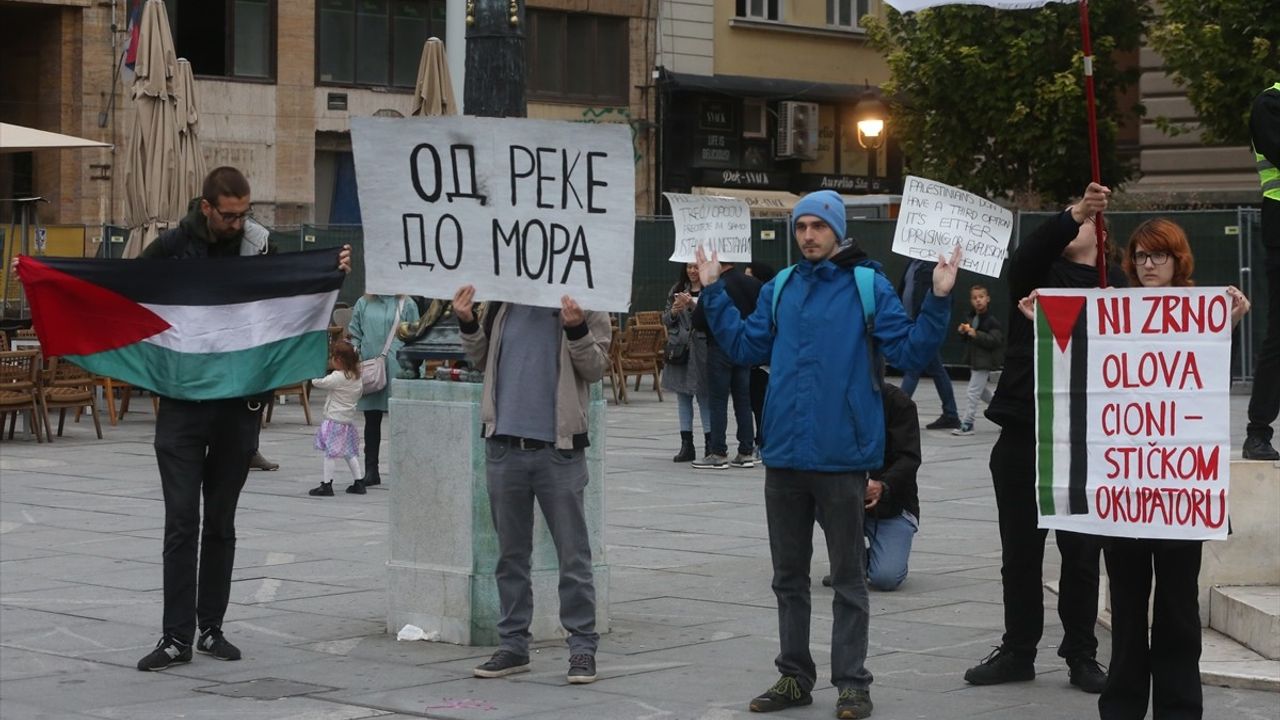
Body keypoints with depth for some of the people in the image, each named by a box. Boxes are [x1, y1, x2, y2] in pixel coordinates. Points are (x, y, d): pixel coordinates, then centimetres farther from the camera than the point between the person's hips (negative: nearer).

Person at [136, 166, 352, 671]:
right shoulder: (173, 246, -1)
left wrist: (335, 272, -7)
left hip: (239, 406, 1)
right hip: (183, 404, -1)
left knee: (221, 522, 9)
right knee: (181, 522, -3)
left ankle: (211, 628, 18)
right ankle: (177, 637, -1)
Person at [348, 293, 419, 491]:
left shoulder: (406, 304, -1)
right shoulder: (363, 304, 8)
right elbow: (354, 334, 13)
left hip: (397, 370, -3)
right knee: (371, 421, 9)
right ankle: (371, 471, 17)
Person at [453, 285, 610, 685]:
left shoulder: (581, 302, -3)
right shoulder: (502, 301, 8)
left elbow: (596, 367, -6)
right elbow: (483, 359, 17)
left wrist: (577, 329, -22)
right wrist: (468, 324, 1)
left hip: (559, 448, -4)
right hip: (504, 445, 4)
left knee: (573, 555, 1)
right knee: (511, 553, 11)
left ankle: (582, 647, 7)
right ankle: (512, 644, 19)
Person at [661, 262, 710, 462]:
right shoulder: (677, 290, 12)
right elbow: (665, 320, 14)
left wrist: (692, 305, -22)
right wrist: (674, 312, -7)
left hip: (701, 349, -5)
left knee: (704, 396, -3)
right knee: (683, 396, 7)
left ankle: (710, 445, 2)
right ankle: (686, 444, 12)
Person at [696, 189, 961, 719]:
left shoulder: (867, 286, -5)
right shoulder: (779, 289, 9)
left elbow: (910, 351, -9)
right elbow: (744, 347, 12)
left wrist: (938, 300, -21)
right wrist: (713, 292, 11)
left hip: (841, 456, -5)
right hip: (784, 455, 5)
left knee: (847, 577, 3)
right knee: (789, 576, 13)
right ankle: (794, 676, 24)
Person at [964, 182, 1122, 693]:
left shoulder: (1117, 285, 7)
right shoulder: (1037, 271, 8)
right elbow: (1033, 249, -15)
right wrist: (1074, 212, -30)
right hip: (1023, 434, 1)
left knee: (1082, 552, 3)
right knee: (1020, 550, 9)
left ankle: (1081, 655, 14)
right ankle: (1018, 650, 19)